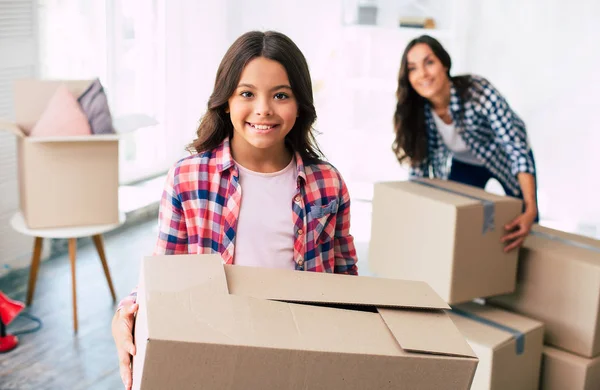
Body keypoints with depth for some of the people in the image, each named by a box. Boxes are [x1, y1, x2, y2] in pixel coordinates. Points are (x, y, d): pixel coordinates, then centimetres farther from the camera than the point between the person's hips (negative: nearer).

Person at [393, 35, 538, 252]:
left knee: (523, 232, 2)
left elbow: (517, 147, -40)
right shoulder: (416, 111, -25)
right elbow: (419, 164, -12)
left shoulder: (479, 91, -37)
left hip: (504, 159, -3)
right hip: (464, 164, 3)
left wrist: (530, 209, -49)